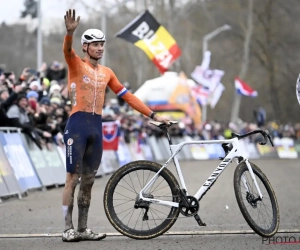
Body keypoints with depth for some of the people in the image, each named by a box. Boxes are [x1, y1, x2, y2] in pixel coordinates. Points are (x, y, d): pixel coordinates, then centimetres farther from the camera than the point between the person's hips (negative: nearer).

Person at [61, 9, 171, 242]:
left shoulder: (107, 72, 15)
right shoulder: (76, 65, -1)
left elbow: (127, 96, 15)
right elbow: (68, 50, -22)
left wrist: (153, 115, 11)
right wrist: (70, 31, -44)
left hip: (97, 127, 6)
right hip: (77, 124, -6)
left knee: (88, 180, 8)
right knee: (73, 178, -5)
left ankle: (83, 228, 14)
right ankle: (68, 228, -2)